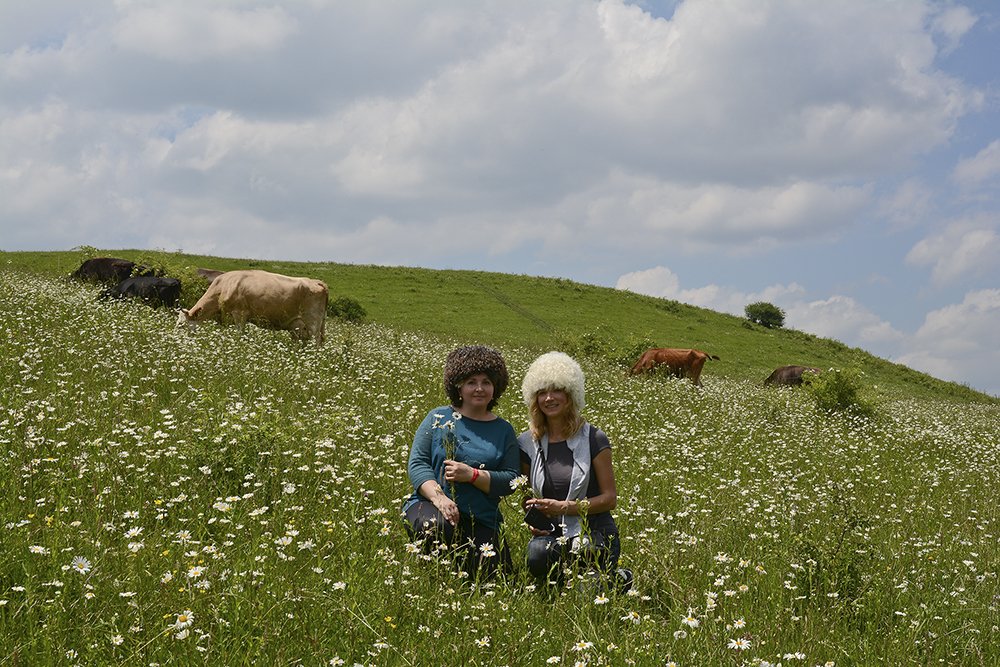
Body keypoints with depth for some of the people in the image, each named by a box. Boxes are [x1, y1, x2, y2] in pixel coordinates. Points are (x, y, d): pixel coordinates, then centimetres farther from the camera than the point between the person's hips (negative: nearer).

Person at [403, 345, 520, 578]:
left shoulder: (504, 431, 11)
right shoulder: (438, 418, 7)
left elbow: (511, 480, 3)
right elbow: (417, 463, -1)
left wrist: (473, 475, -15)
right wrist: (438, 497, -19)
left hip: (480, 521, 2)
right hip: (430, 506, -2)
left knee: (491, 573, -17)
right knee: (438, 527, -37)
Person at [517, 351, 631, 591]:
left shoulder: (593, 439, -4)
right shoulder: (527, 444, 7)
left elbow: (610, 498, -4)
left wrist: (564, 507, -16)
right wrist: (531, 519, -4)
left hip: (594, 533, -2)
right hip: (551, 533, 3)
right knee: (537, 555, -34)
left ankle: (616, 579, 12)